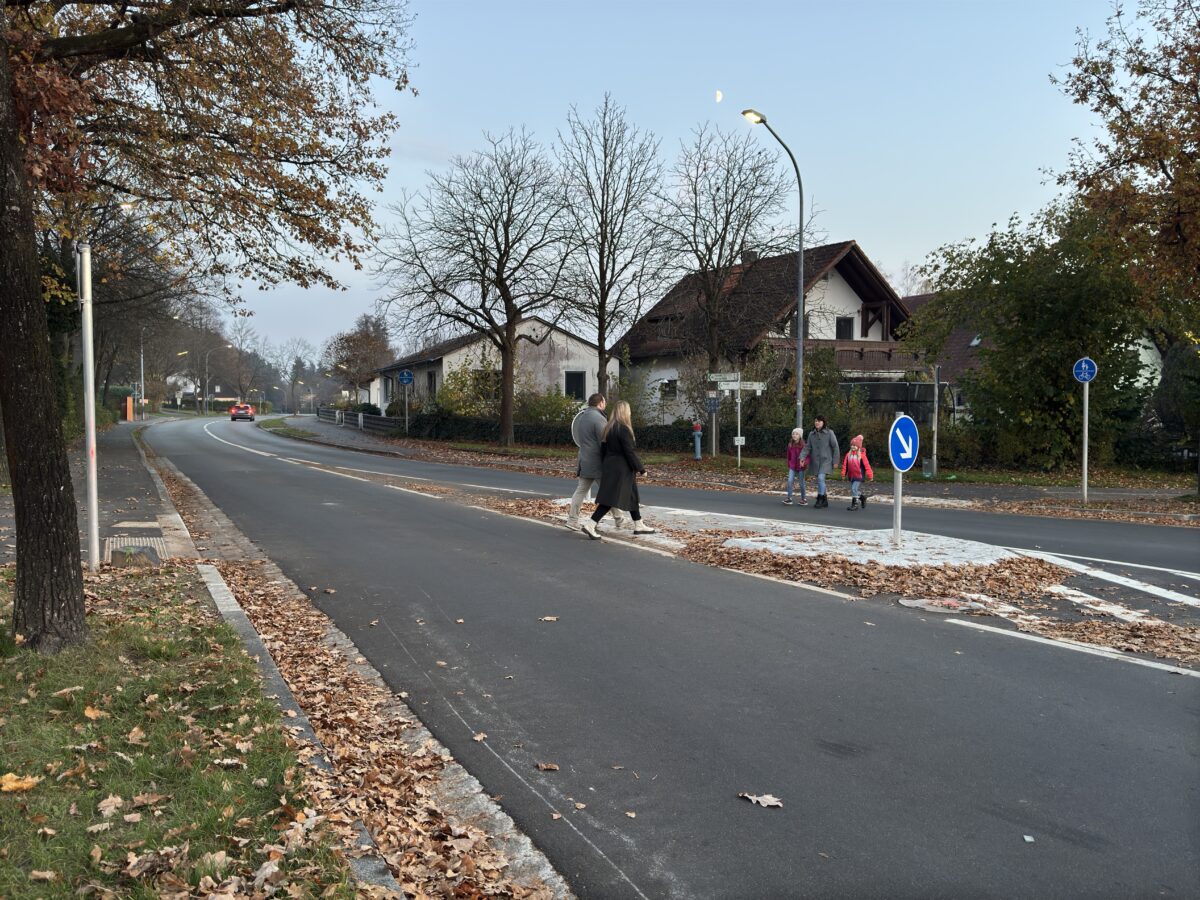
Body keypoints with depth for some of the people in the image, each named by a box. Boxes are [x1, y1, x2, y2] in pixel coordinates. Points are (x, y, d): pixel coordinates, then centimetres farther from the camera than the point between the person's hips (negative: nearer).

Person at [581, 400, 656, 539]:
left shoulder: (609, 428, 10)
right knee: (611, 499, -8)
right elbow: (630, 452, -18)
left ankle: (639, 525, 26)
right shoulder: (623, 429, -17)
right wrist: (641, 469, -11)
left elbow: (605, 448, 14)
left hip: (610, 466, 10)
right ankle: (590, 524, -11)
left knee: (632, 496, 18)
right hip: (621, 469, -10)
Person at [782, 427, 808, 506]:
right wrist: (789, 465, 18)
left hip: (800, 467, -3)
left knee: (801, 483, 6)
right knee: (789, 481, -12)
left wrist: (805, 463, -26)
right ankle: (789, 498, -6)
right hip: (792, 467, 3)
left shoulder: (803, 445, -9)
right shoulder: (790, 445, 3)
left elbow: (807, 456, -9)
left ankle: (803, 499, 19)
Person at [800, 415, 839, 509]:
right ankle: (825, 502, 21)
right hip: (815, 461, 5)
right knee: (819, 481, 10)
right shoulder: (811, 434, 7)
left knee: (821, 478, -21)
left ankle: (819, 500, -12)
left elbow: (835, 447, -2)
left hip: (826, 461, -5)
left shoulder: (829, 433, -5)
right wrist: (802, 456, -10)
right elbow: (807, 447, 7)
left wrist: (835, 461, -4)